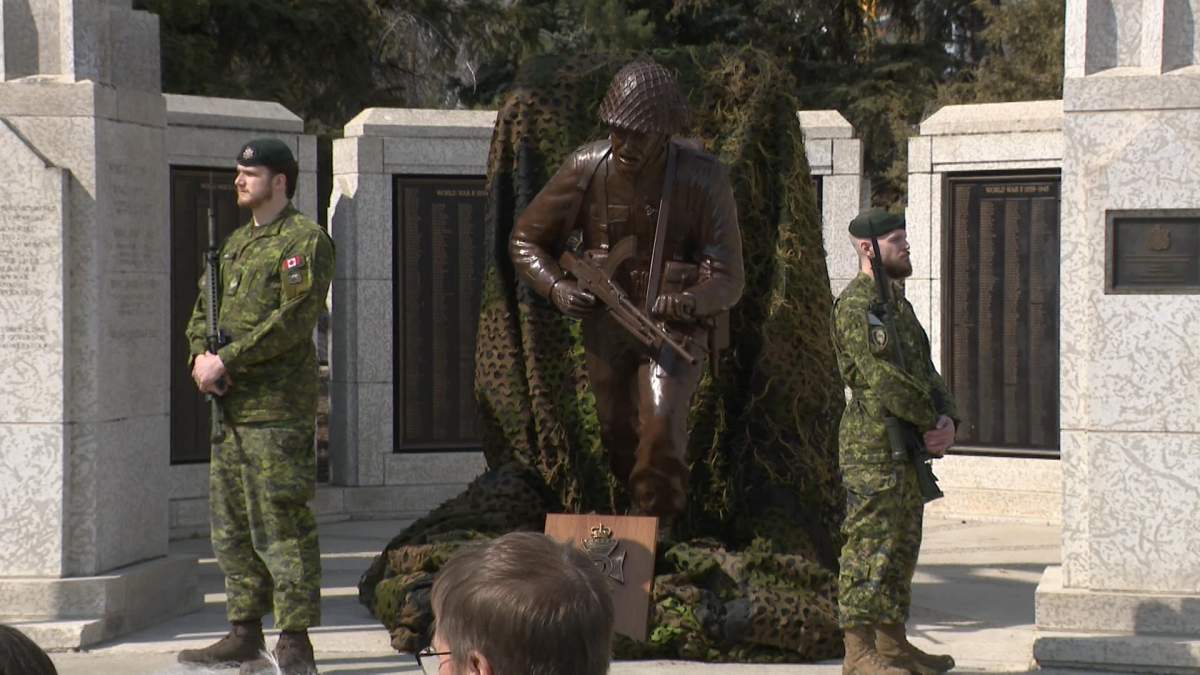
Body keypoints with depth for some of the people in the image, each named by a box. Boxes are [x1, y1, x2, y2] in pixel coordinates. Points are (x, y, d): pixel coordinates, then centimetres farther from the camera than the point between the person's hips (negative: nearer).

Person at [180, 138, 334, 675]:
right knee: (231, 526, 11)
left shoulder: (305, 241, -7)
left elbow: (294, 319, -17)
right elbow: (203, 310, 20)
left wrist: (226, 361, -17)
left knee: (281, 524, -9)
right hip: (230, 406, 9)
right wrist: (200, 357, -1)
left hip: (278, 408, -9)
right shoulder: (236, 243, 20)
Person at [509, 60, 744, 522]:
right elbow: (525, 240, 4)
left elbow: (727, 280, -14)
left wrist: (684, 303, -36)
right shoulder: (586, 168, -7)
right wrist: (556, 287, -16)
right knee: (619, 437, 13)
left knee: (662, 428, -24)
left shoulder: (702, 179, -15)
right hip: (605, 324, 4)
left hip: (675, 327, -3)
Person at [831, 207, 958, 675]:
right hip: (873, 447, -10)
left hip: (908, 446, 10)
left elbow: (925, 371, 17)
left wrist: (947, 419, -1)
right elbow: (883, 377, -19)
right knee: (870, 544, -10)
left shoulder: (897, 303, 19)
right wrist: (931, 425, -11)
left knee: (901, 546, 13)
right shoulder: (857, 304, -12)